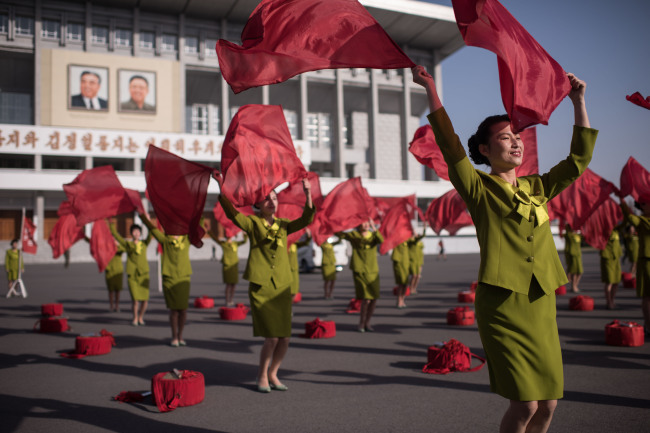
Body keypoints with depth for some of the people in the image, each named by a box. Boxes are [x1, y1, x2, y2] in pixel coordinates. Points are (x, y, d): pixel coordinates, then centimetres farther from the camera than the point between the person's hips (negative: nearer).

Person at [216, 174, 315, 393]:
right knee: (271, 338, -7)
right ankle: (262, 375, 19)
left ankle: (272, 374, 28)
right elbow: (231, 212, -14)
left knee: (284, 338, 5)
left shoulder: (283, 225, 11)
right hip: (260, 288, -4)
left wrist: (308, 196, -14)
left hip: (282, 287, 4)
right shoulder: (253, 223, 1)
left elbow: (306, 220, -1)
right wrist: (222, 189, -24)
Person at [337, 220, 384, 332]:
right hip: (360, 271, -4)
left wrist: (374, 228, -22)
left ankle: (367, 323, 21)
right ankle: (361, 324, 7)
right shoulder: (354, 235, 0)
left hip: (373, 271, 4)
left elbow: (381, 240, -14)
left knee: (374, 298, 3)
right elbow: (339, 233, -9)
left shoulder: (373, 235, 7)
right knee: (366, 298, -10)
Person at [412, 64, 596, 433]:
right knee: (525, 403, -5)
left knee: (549, 401, 9)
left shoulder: (538, 188, 14)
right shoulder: (479, 189, -1)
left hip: (541, 306, 6)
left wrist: (579, 101, 17)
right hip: (502, 306, -5)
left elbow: (581, 158, 18)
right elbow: (450, 145, -11)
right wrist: (431, 91, -14)